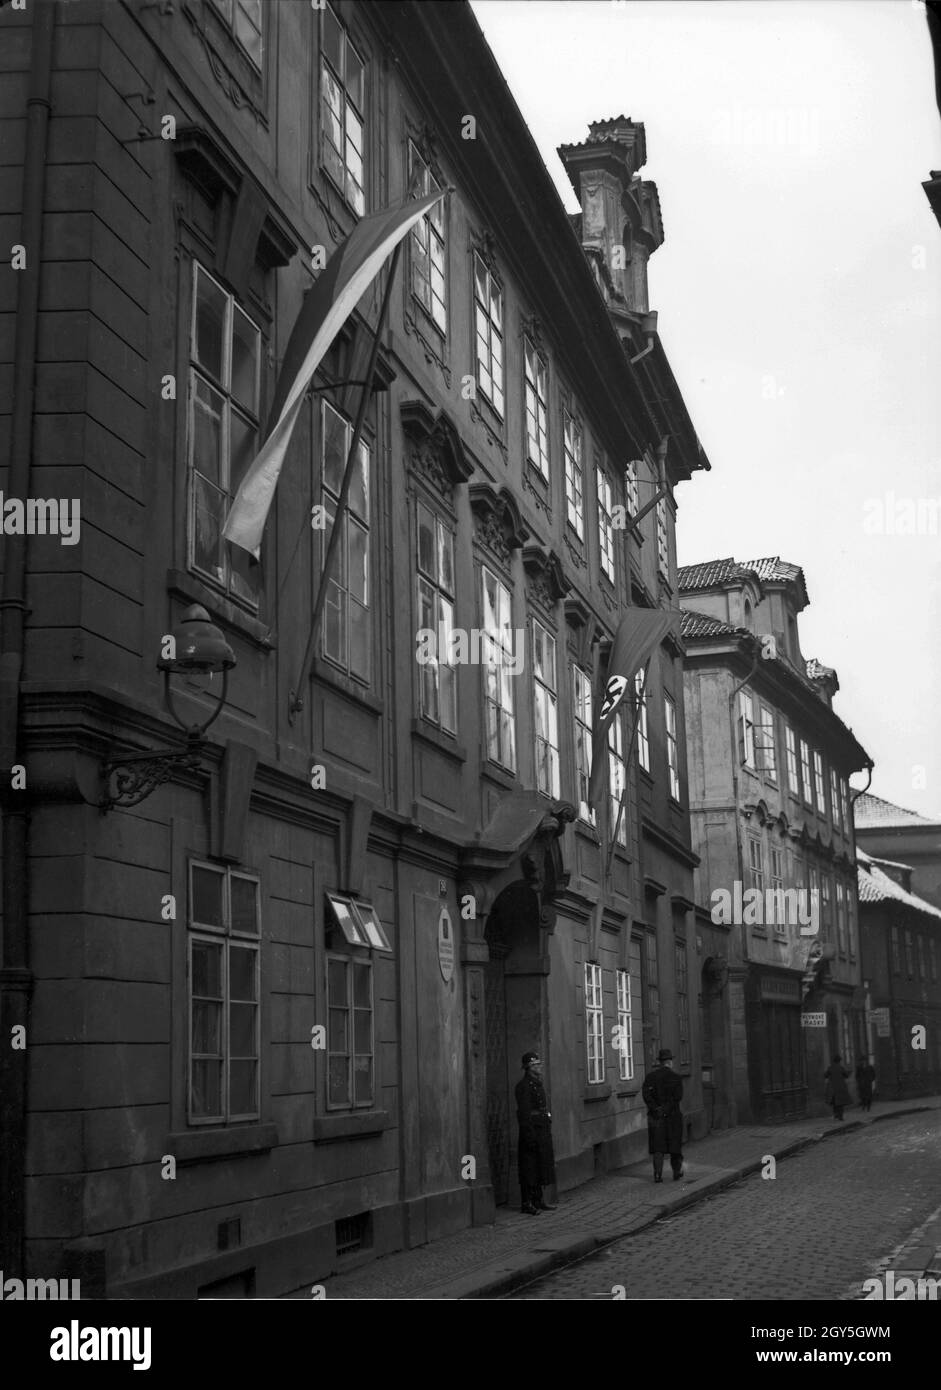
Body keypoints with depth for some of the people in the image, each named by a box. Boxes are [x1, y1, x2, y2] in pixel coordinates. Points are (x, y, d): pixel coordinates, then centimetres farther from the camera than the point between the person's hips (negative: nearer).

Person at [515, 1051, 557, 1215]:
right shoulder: (524, 1086, -14)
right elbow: (523, 1112, -18)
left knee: (541, 1166, 14)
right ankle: (527, 1203, 1)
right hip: (531, 1130, -9)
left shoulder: (538, 1083, 16)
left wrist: (547, 1130, 19)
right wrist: (530, 1135, -22)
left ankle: (538, 1200, 22)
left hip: (543, 1130, 9)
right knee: (529, 1169, -4)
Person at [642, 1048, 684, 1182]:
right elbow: (678, 1096, -15)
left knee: (658, 1147, 5)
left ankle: (657, 1174, -4)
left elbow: (645, 1094, -11)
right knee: (675, 1145, 13)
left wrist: (656, 1109, -12)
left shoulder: (650, 1076, 1)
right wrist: (666, 1108, -9)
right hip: (673, 1116, -1)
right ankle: (676, 1172, 24)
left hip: (655, 1116, 2)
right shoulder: (676, 1078, -5)